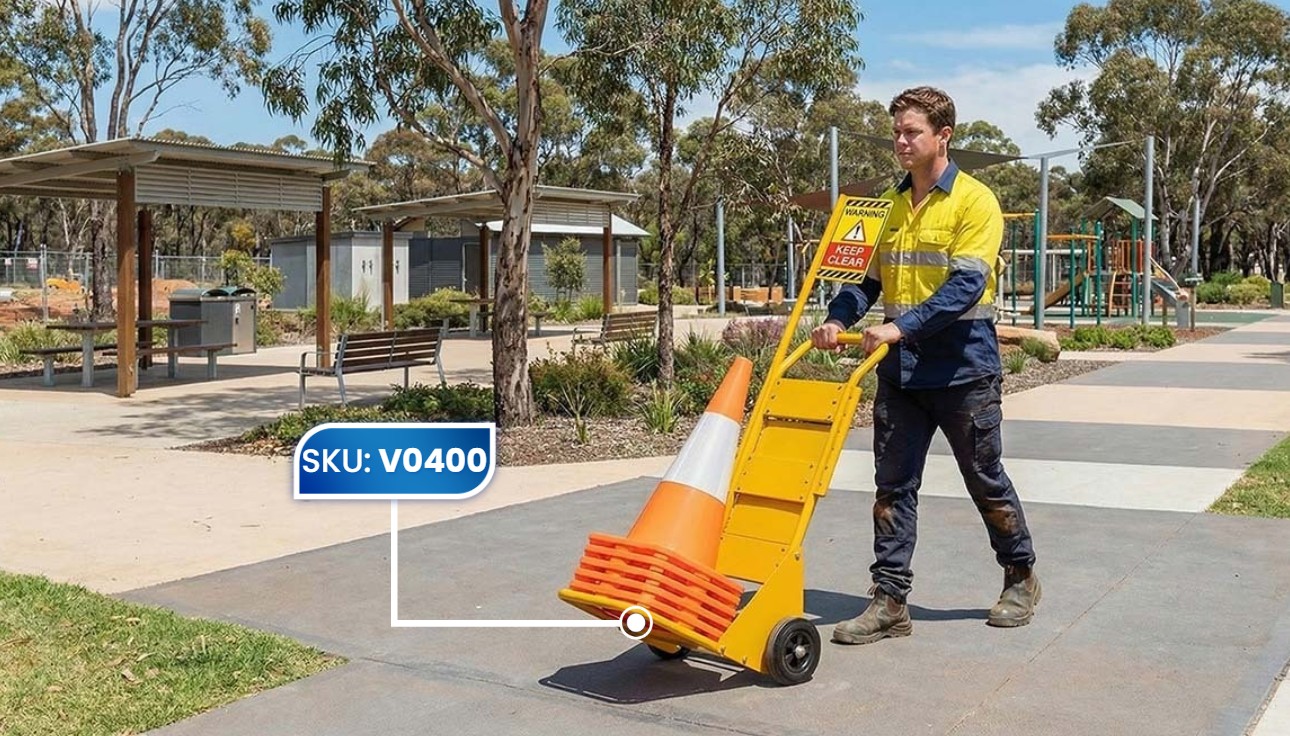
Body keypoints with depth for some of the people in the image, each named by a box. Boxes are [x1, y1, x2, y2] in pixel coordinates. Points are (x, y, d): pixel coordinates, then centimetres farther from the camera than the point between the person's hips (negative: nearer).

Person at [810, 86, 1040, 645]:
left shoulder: (974, 200, -8)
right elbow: (870, 275, 14)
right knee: (893, 485, 3)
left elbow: (966, 284, -19)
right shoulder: (891, 203, 11)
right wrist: (839, 318, -5)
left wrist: (903, 326, -28)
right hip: (900, 368, 6)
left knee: (986, 480, 9)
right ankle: (890, 601, 9)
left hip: (964, 368, -5)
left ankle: (1021, 578, 30)